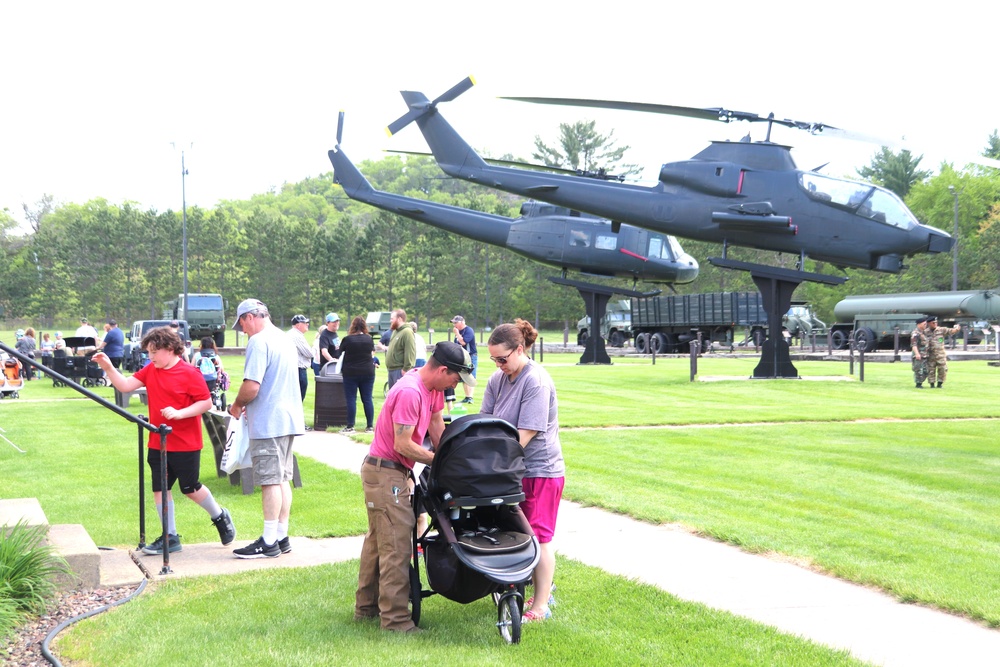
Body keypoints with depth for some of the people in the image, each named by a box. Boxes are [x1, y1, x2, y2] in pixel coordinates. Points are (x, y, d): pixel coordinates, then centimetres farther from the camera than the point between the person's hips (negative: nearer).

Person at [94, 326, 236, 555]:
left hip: (185, 445, -6)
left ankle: (220, 517, 29)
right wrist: (108, 368, -13)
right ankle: (170, 537, 17)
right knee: (160, 489, 7)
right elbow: (125, 385, 1)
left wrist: (179, 413, -23)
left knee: (190, 488, 4)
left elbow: (206, 403, -14)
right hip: (157, 444, 7)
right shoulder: (150, 371, 6)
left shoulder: (189, 373, -13)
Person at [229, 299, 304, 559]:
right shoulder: (285, 339, 16)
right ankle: (281, 537, 18)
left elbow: (252, 386, -23)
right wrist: (247, 404, 20)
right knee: (282, 479, 13)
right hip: (289, 418, 9)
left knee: (270, 481, -5)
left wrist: (237, 405, -3)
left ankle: (269, 542, -1)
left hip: (268, 423, -9)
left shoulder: (259, 342, -14)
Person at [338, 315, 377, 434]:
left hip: (350, 373, -3)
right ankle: (370, 426, 7)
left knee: (351, 399, 1)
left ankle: (350, 427, 0)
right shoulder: (369, 339, 1)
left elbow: (340, 353, 8)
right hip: (368, 372, 3)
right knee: (367, 399, 6)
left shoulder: (347, 339, -7)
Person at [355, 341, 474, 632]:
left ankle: (366, 607, 27)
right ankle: (395, 618, -5)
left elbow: (436, 424, 11)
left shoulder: (433, 386, 5)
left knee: (377, 540, 17)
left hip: (395, 471, 11)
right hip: (386, 473, -11)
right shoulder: (410, 392, -25)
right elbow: (403, 445, -24)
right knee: (396, 547, -9)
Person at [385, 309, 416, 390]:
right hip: (392, 370, 10)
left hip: (400, 371, -10)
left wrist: (406, 369, -22)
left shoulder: (407, 332, -14)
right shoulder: (395, 331, 17)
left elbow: (410, 353, -20)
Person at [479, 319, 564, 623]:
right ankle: (542, 593, 26)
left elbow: (525, 434, -21)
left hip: (541, 470, -8)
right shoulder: (498, 379, 6)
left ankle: (540, 607, 5)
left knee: (539, 537, -2)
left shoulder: (537, 381, -18)